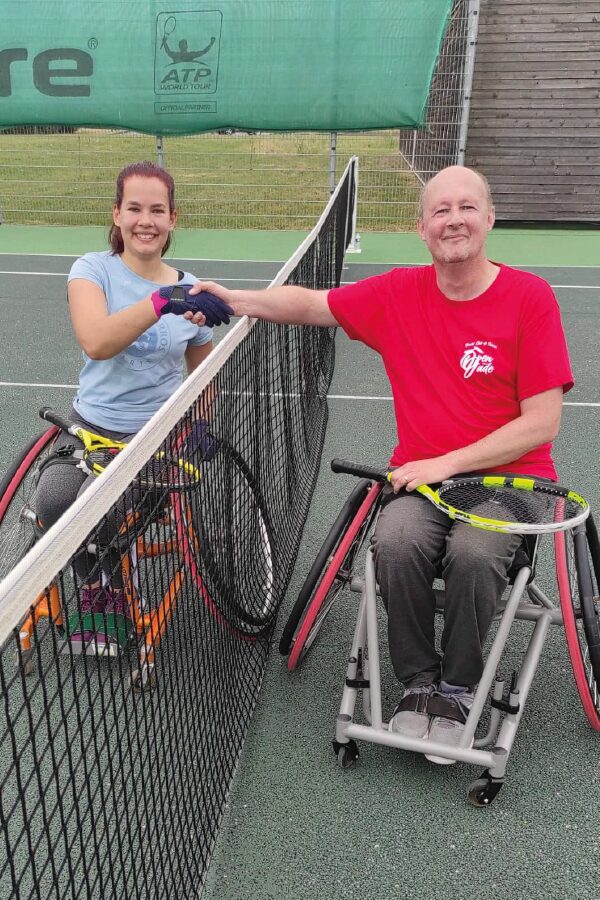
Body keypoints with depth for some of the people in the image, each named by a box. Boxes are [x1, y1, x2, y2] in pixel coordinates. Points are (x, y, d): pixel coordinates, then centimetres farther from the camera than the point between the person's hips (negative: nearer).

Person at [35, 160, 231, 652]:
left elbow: (202, 372, 17)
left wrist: (199, 425, 0)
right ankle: (93, 586, 6)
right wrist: (162, 301, -36)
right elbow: (96, 343, -25)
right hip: (90, 426, 1)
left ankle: (114, 592, 7)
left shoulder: (189, 289, 3)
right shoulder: (93, 269, -3)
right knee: (52, 500, -27)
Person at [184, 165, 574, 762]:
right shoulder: (398, 294, 4)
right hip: (421, 473, 2)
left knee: (472, 555, -32)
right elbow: (310, 305, 15)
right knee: (396, 543, -29)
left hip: (506, 474, -2)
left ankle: (458, 688, -4)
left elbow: (542, 424, -9)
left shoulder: (530, 297, -5)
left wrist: (447, 462, -15)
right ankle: (419, 682, -4)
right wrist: (233, 299, -1)